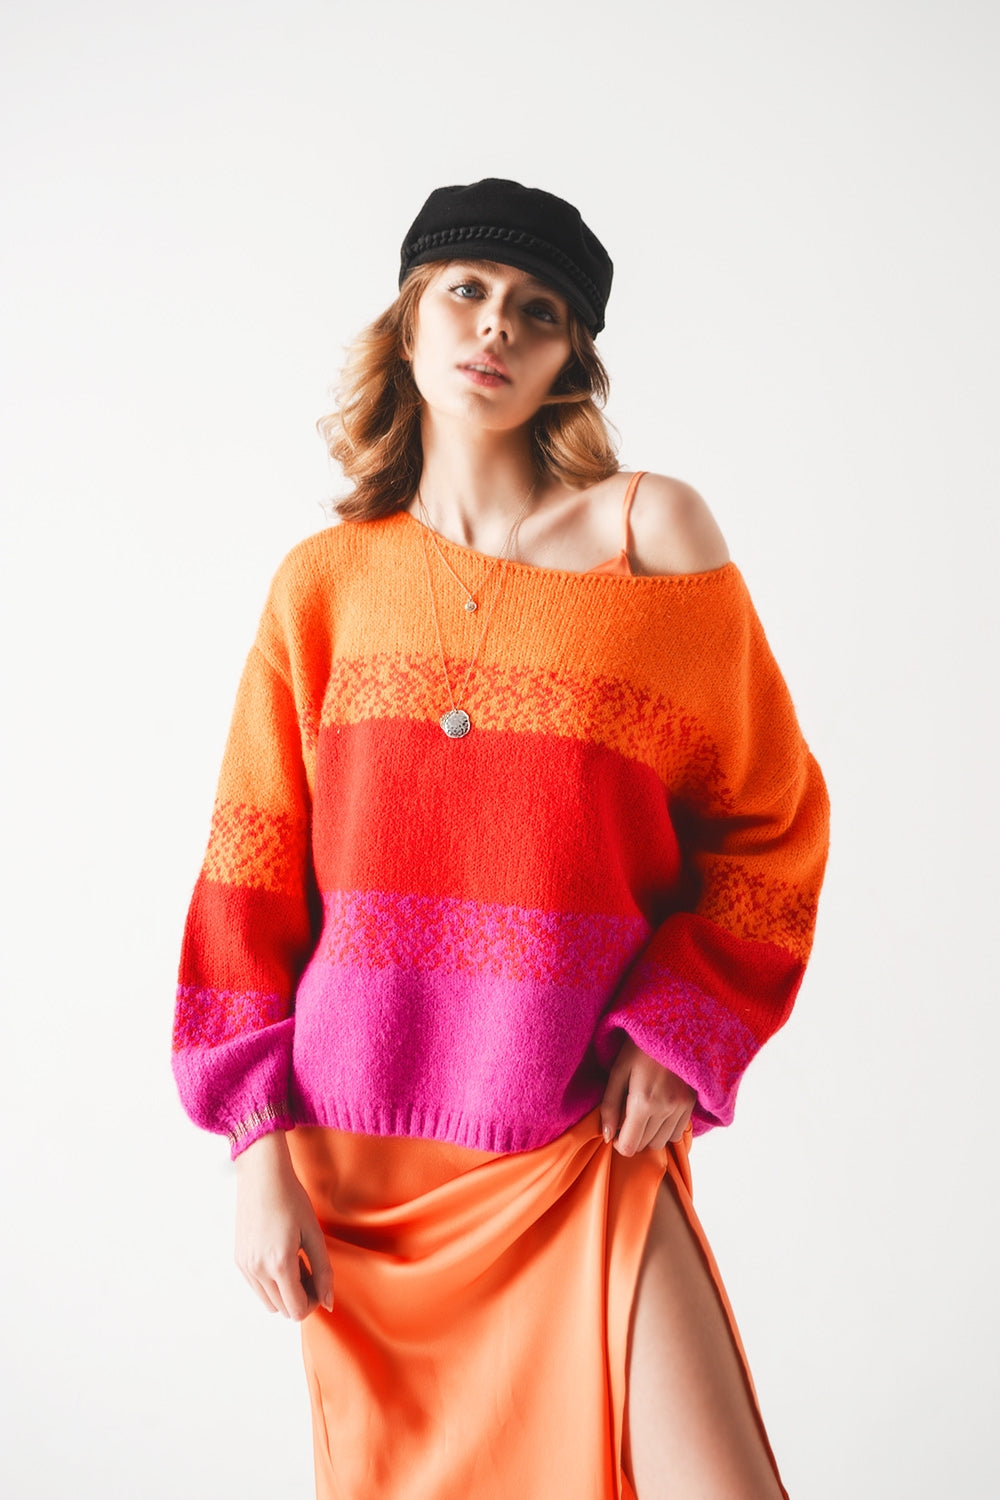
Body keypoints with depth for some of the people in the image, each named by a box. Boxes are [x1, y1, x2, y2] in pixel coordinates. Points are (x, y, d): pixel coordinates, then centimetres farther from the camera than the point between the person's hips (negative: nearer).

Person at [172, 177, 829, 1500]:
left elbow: (769, 816, 3)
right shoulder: (326, 580, 3)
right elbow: (253, 868, 4)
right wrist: (260, 1144, -2)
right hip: (357, 1147, 2)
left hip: (584, 1142, -1)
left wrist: (678, 1035, -7)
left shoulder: (653, 531, -1)